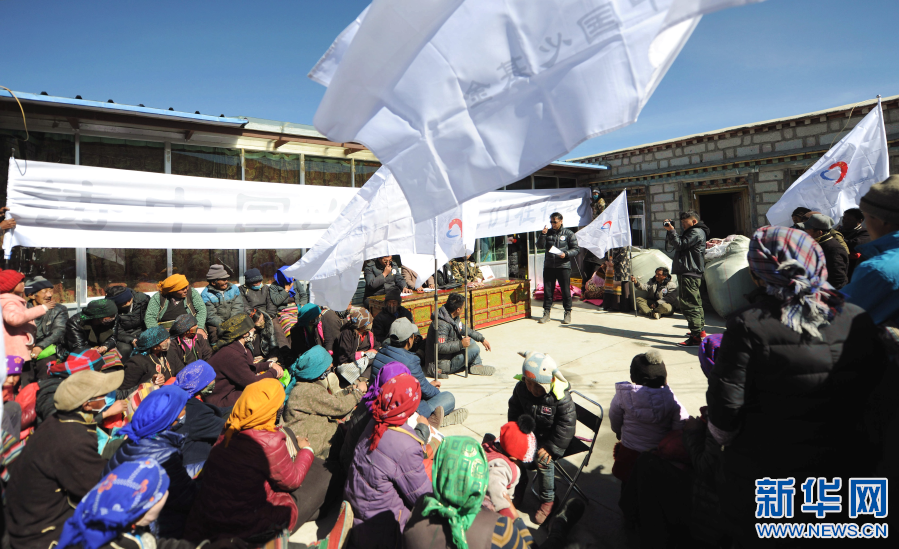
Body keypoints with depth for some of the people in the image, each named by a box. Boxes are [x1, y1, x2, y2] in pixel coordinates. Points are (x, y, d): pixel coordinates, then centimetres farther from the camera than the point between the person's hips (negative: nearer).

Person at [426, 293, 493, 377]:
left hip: (450, 354, 10)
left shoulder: (454, 317, 3)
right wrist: (461, 344, -29)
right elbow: (440, 347, -32)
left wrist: (482, 339, 17)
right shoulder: (442, 324, -28)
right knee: (474, 349, -18)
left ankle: (477, 366, 8)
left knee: (471, 341, 18)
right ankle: (475, 367, 8)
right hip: (442, 363, -10)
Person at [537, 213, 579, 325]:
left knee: (565, 290, 1)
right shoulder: (548, 233, 10)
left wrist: (566, 254, -15)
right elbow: (540, 245, 1)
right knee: (547, 290, 5)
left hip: (563, 266, -3)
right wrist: (543, 235, -14)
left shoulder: (569, 234, 3)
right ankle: (546, 313, 14)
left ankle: (568, 313, 13)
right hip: (548, 266, 3)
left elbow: (576, 249, 2)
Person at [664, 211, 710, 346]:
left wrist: (671, 231, -10)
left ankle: (696, 337, -19)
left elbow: (679, 245, -16)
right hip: (691, 272, 12)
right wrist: (670, 232, 9)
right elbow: (676, 243, 21)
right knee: (695, 302, 18)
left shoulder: (696, 232, -9)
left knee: (688, 303, -16)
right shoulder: (692, 232, 25)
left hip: (689, 273, -12)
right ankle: (700, 329, 29)